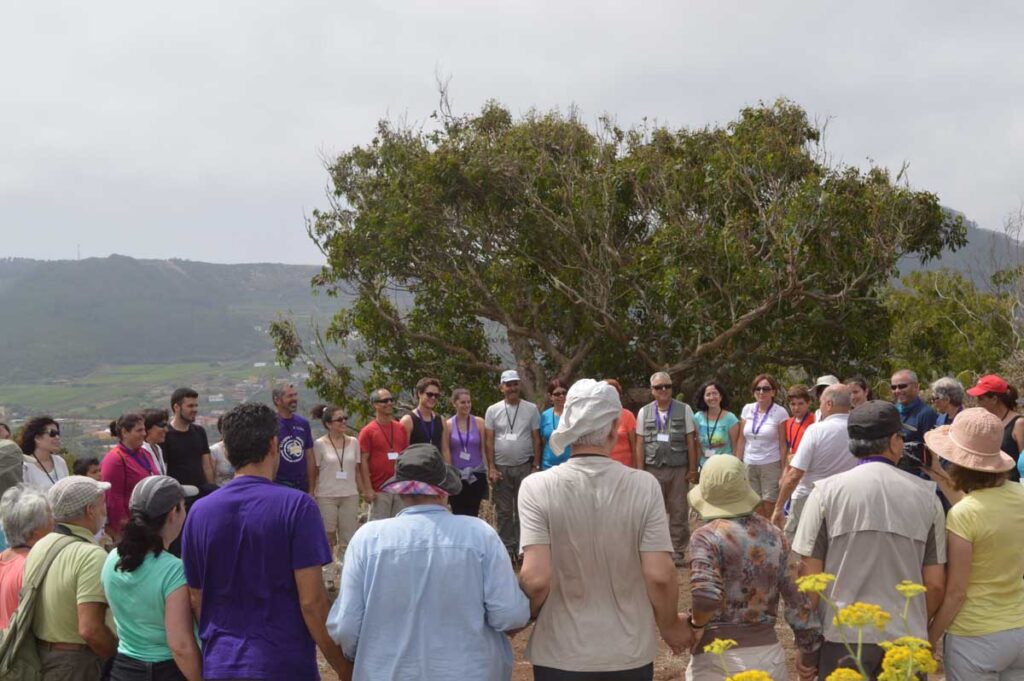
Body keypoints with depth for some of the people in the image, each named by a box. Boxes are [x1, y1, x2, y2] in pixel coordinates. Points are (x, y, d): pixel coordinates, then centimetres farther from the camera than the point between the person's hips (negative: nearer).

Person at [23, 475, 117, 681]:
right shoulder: (92, 555, -22)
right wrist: (122, 657, -13)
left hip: (37, 654, 8)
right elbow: (90, 629, -27)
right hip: (74, 665, -8)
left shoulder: (39, 546, 4)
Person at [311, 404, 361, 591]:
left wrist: (361, 491, 8)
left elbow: (356, 470, 10)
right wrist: (312, 496, -4)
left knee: (348, 539, 4)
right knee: (328, 539, 5)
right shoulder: (319, 444, -4)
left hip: (350, 496, 3)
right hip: (326, 496, -3)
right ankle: (328, 577, 13)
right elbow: (314, 473, -2)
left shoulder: (353, 442, 5)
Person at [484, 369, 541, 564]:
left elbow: (536, 439, 3)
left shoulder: (531, 409, 2)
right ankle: (507, 550, 14)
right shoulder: (493, 411, 3)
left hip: (524, 467, -1)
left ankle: (521, 550, 7)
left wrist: (536, 466, -2)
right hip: (501, 468, 1)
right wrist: (491, 469, -3)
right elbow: (489, 441, 3)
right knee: (503, 512, 6)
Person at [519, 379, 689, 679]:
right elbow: (660, 575, -13)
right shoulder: (644, 485, -11)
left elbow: (536, 579, -19)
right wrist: (670, 626, 6)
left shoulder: (537, 487, -14)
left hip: (561, 655, -1)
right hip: (631, 654, 1)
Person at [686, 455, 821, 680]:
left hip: (719, 657, -5)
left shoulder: (707, 536, -10)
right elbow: (799, 601, 6)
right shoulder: (774, 536, 5)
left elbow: (706, 596, -25)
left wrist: (696, 624, -6)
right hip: (768, 652, 5)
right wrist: (810, 653, 15)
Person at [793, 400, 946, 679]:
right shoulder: (926, 496, -1)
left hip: (843, 635, -1)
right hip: (907, 639, 2)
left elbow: (810, 577, -6)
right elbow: (936, 584, 3)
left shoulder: (827, 491, -7)